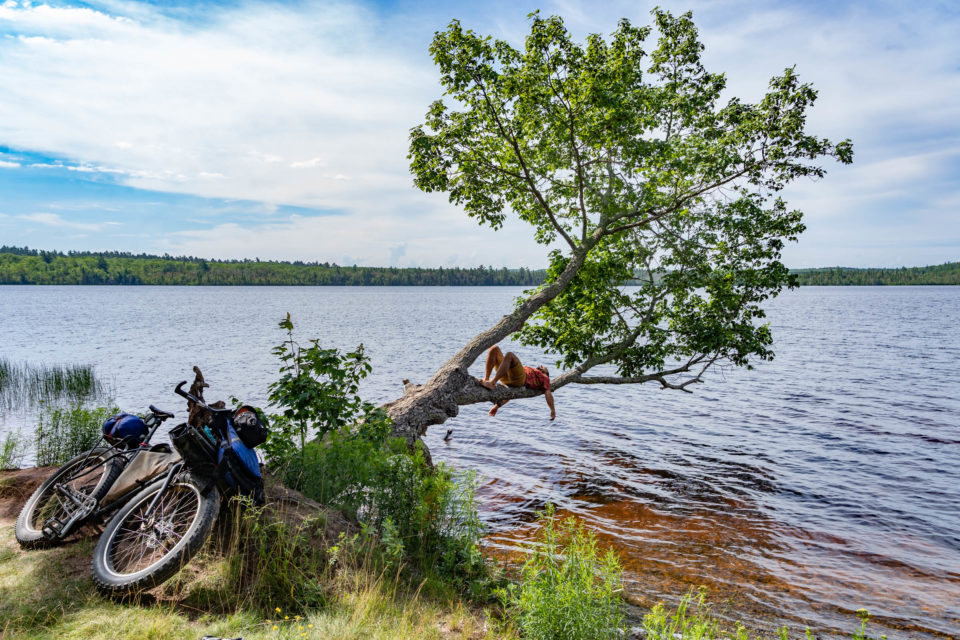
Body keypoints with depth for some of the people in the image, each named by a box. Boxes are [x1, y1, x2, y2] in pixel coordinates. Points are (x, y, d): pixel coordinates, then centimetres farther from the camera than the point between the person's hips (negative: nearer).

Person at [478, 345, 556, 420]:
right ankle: (486, 379, -21)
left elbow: (548, 393, 14)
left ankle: (492, 383, -40)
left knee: (509, 355, -34)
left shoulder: (544, 377, 31)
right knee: (494, 348, -11)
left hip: (519, 377, -6)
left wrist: (553, 410, -1)